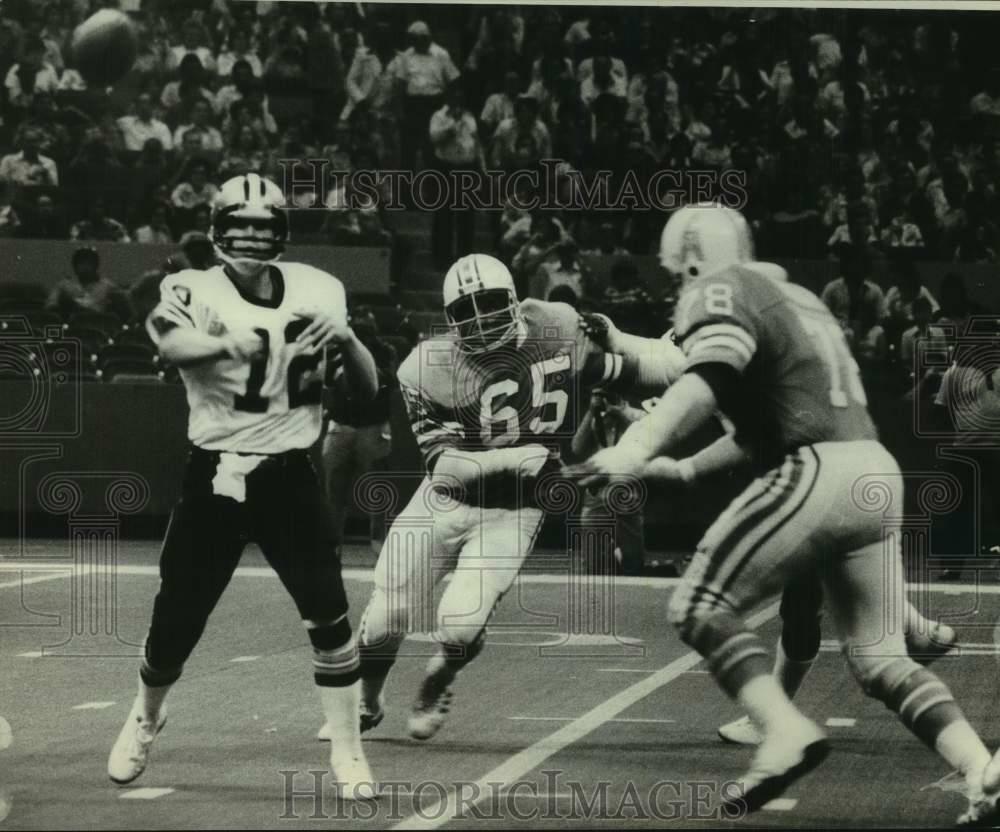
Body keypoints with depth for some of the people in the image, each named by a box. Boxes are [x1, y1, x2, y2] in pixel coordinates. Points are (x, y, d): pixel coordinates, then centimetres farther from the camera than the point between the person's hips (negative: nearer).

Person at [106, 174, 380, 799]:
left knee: (329, 616, -10)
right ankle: (146, 718, 36)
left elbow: (368, 390, 9)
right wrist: (227, 343, -52)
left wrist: (346, 338, -12)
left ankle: (349, 752, 5)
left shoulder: (317, 292, 4)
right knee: (176, 622, 5)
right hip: (215, 477, -1)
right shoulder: (195, 290, -7)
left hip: (291, 477, 1)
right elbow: (170, 342, -31)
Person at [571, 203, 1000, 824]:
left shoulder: (721, 290, 2)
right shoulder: (799, 299, 29)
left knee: (701, 606, -1)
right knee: (880, 658, 11)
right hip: (877, 473, 8)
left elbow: (708, 379, -19)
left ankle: (787, 731, -19)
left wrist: (638, 451, -29)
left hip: (815, 472, -8)